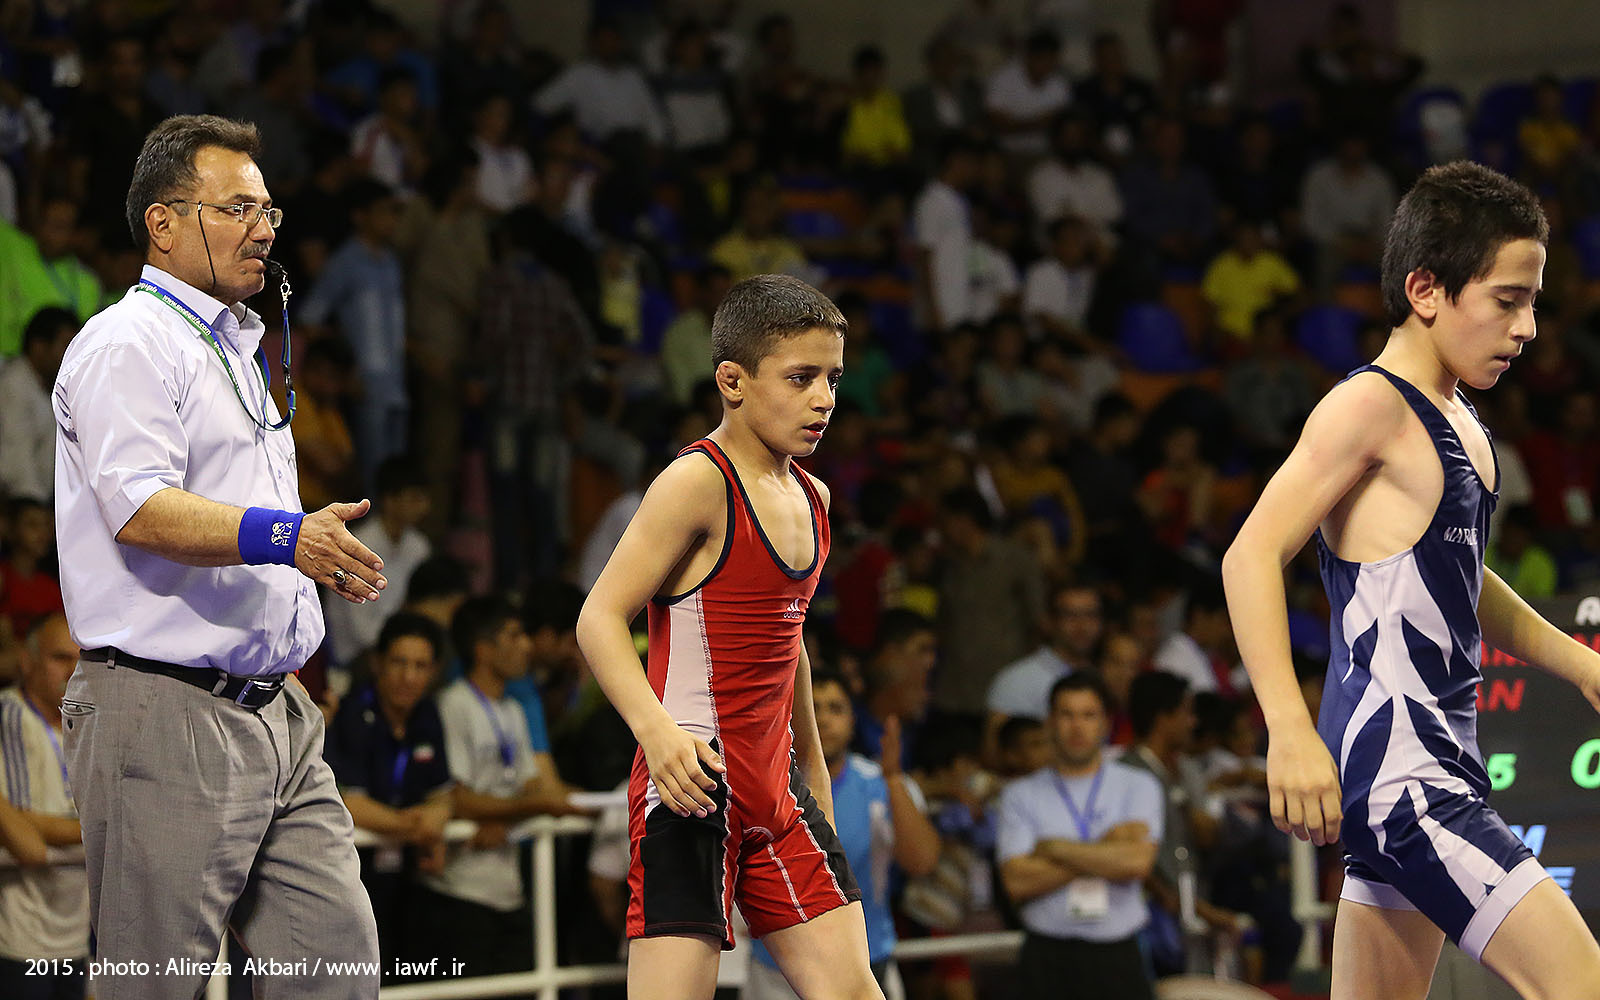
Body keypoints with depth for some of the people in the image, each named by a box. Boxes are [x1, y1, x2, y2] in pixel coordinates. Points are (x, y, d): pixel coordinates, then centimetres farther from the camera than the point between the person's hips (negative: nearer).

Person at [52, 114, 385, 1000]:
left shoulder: (233, 349, 23)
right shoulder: (129, 345, -8)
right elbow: (140, 510, -23)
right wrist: (282, 537, -34)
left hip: (272, 715, 9)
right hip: (168, 715, -9)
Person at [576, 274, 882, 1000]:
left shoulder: (810, 499, 13)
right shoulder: (699, 483, -12)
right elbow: (600, 618, -18)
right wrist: (655, 728, -32)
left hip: (775, 789, 8)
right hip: (693, 778, -8)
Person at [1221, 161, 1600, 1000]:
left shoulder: (1460, 423, 18)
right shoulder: (1372, 406, -11)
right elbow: (1251, 558, -18)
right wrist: (1290, 732, -27)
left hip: (1439, 766, 10)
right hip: (1394, 768, -10)